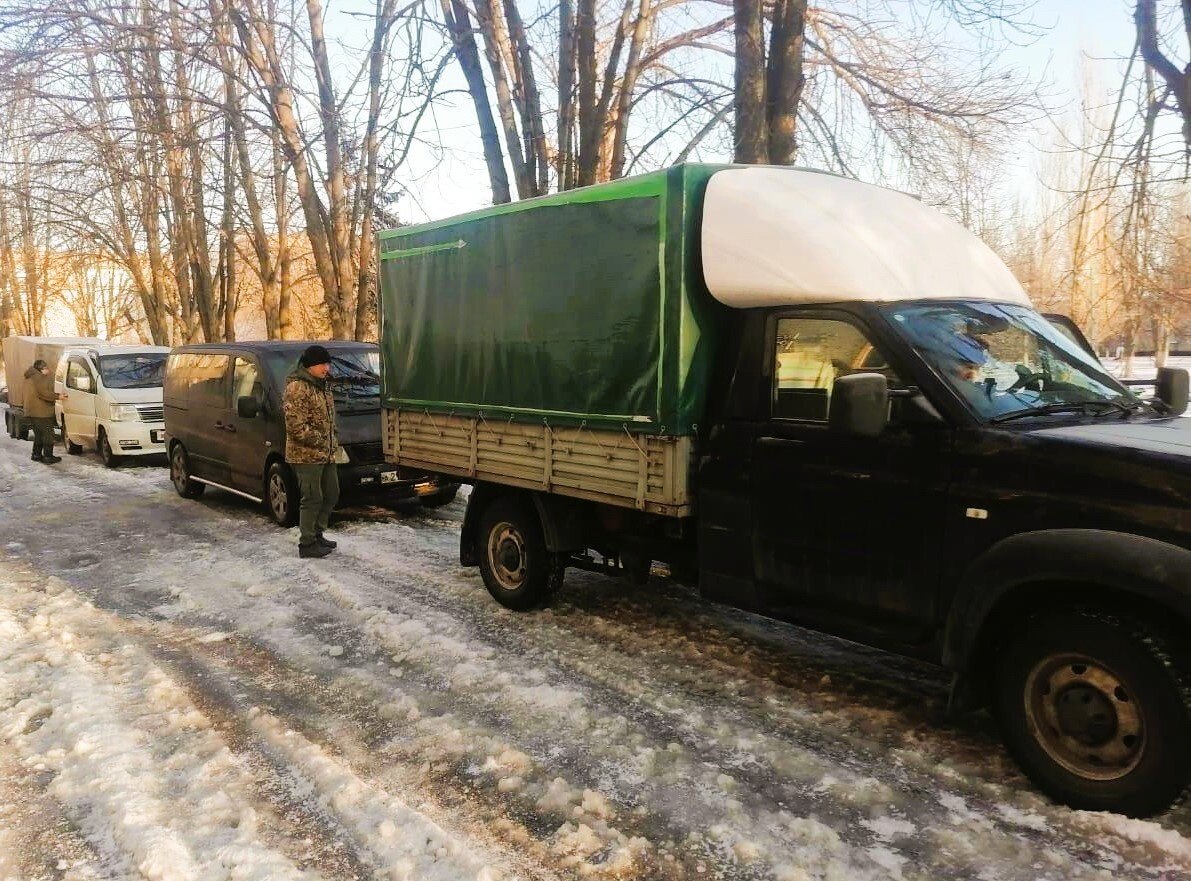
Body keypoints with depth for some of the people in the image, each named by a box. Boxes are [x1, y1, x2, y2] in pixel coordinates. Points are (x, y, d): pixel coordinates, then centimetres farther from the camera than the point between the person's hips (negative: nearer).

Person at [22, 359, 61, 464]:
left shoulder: (30, 376, 17)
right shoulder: (40, 377, -14)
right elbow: (43, 393, -22)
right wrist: (57, 396, -15)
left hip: (31, 411, 10)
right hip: (41, 412, -10)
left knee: (38, 434, 19)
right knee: (48, 434, -3)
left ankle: (36, 455, 22)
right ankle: (48, 457, -3)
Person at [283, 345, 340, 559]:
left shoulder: (322, 385, 15)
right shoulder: (297, 388, -16)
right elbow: (295, 425, -21)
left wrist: (334, 440, 14)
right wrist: (319, 440, -16)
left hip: (326, 453, 9)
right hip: (306, 455, -9)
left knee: (331, 495, 16)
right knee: (312, 499, -4)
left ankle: (317, 534, 29)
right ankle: (307, 544, 7)